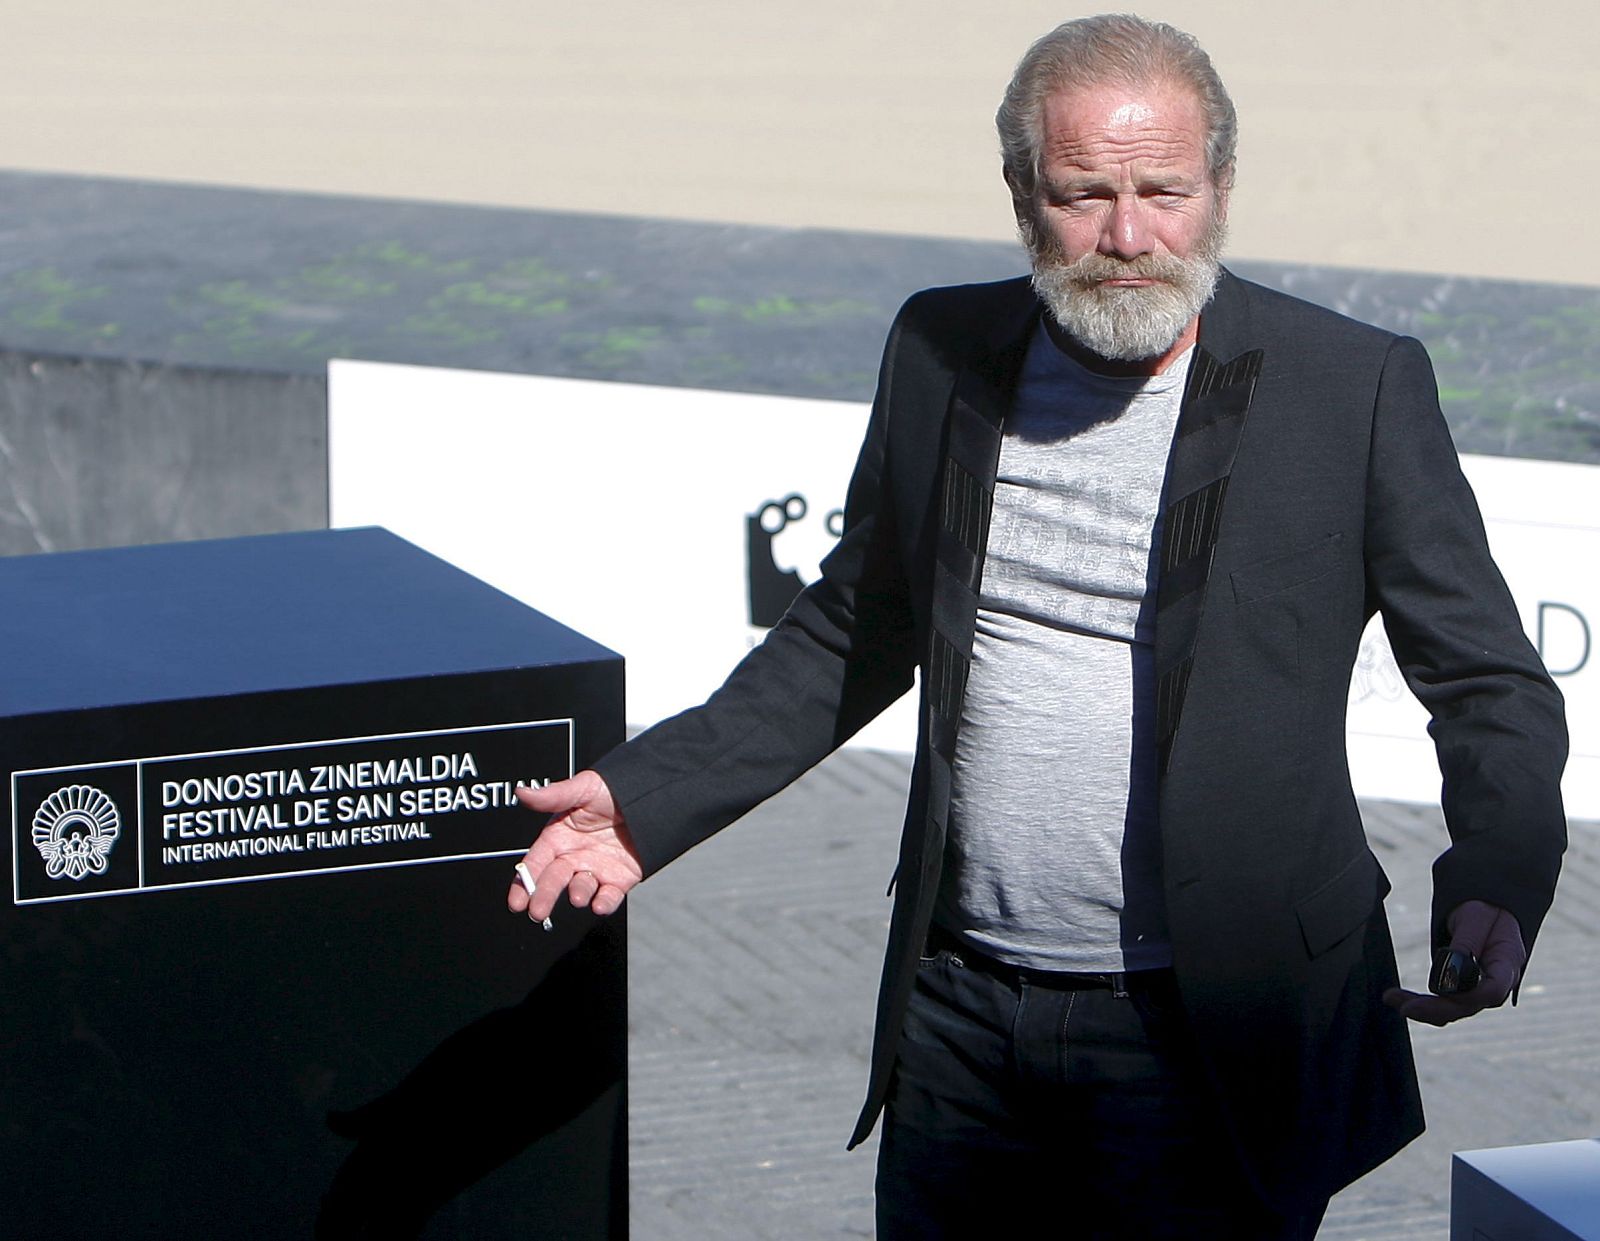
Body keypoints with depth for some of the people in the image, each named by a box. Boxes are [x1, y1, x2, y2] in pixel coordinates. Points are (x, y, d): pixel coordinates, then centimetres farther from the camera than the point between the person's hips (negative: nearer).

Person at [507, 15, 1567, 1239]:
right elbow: (852, 636, 16)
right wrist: (649, 797, 6)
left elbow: (1493, 687, -5)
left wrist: (1492, 887, -24)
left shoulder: (1356, 389, -8)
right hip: (958, 1011, 4)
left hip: (1205, 1042, -4)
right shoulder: (942, 353, 4)